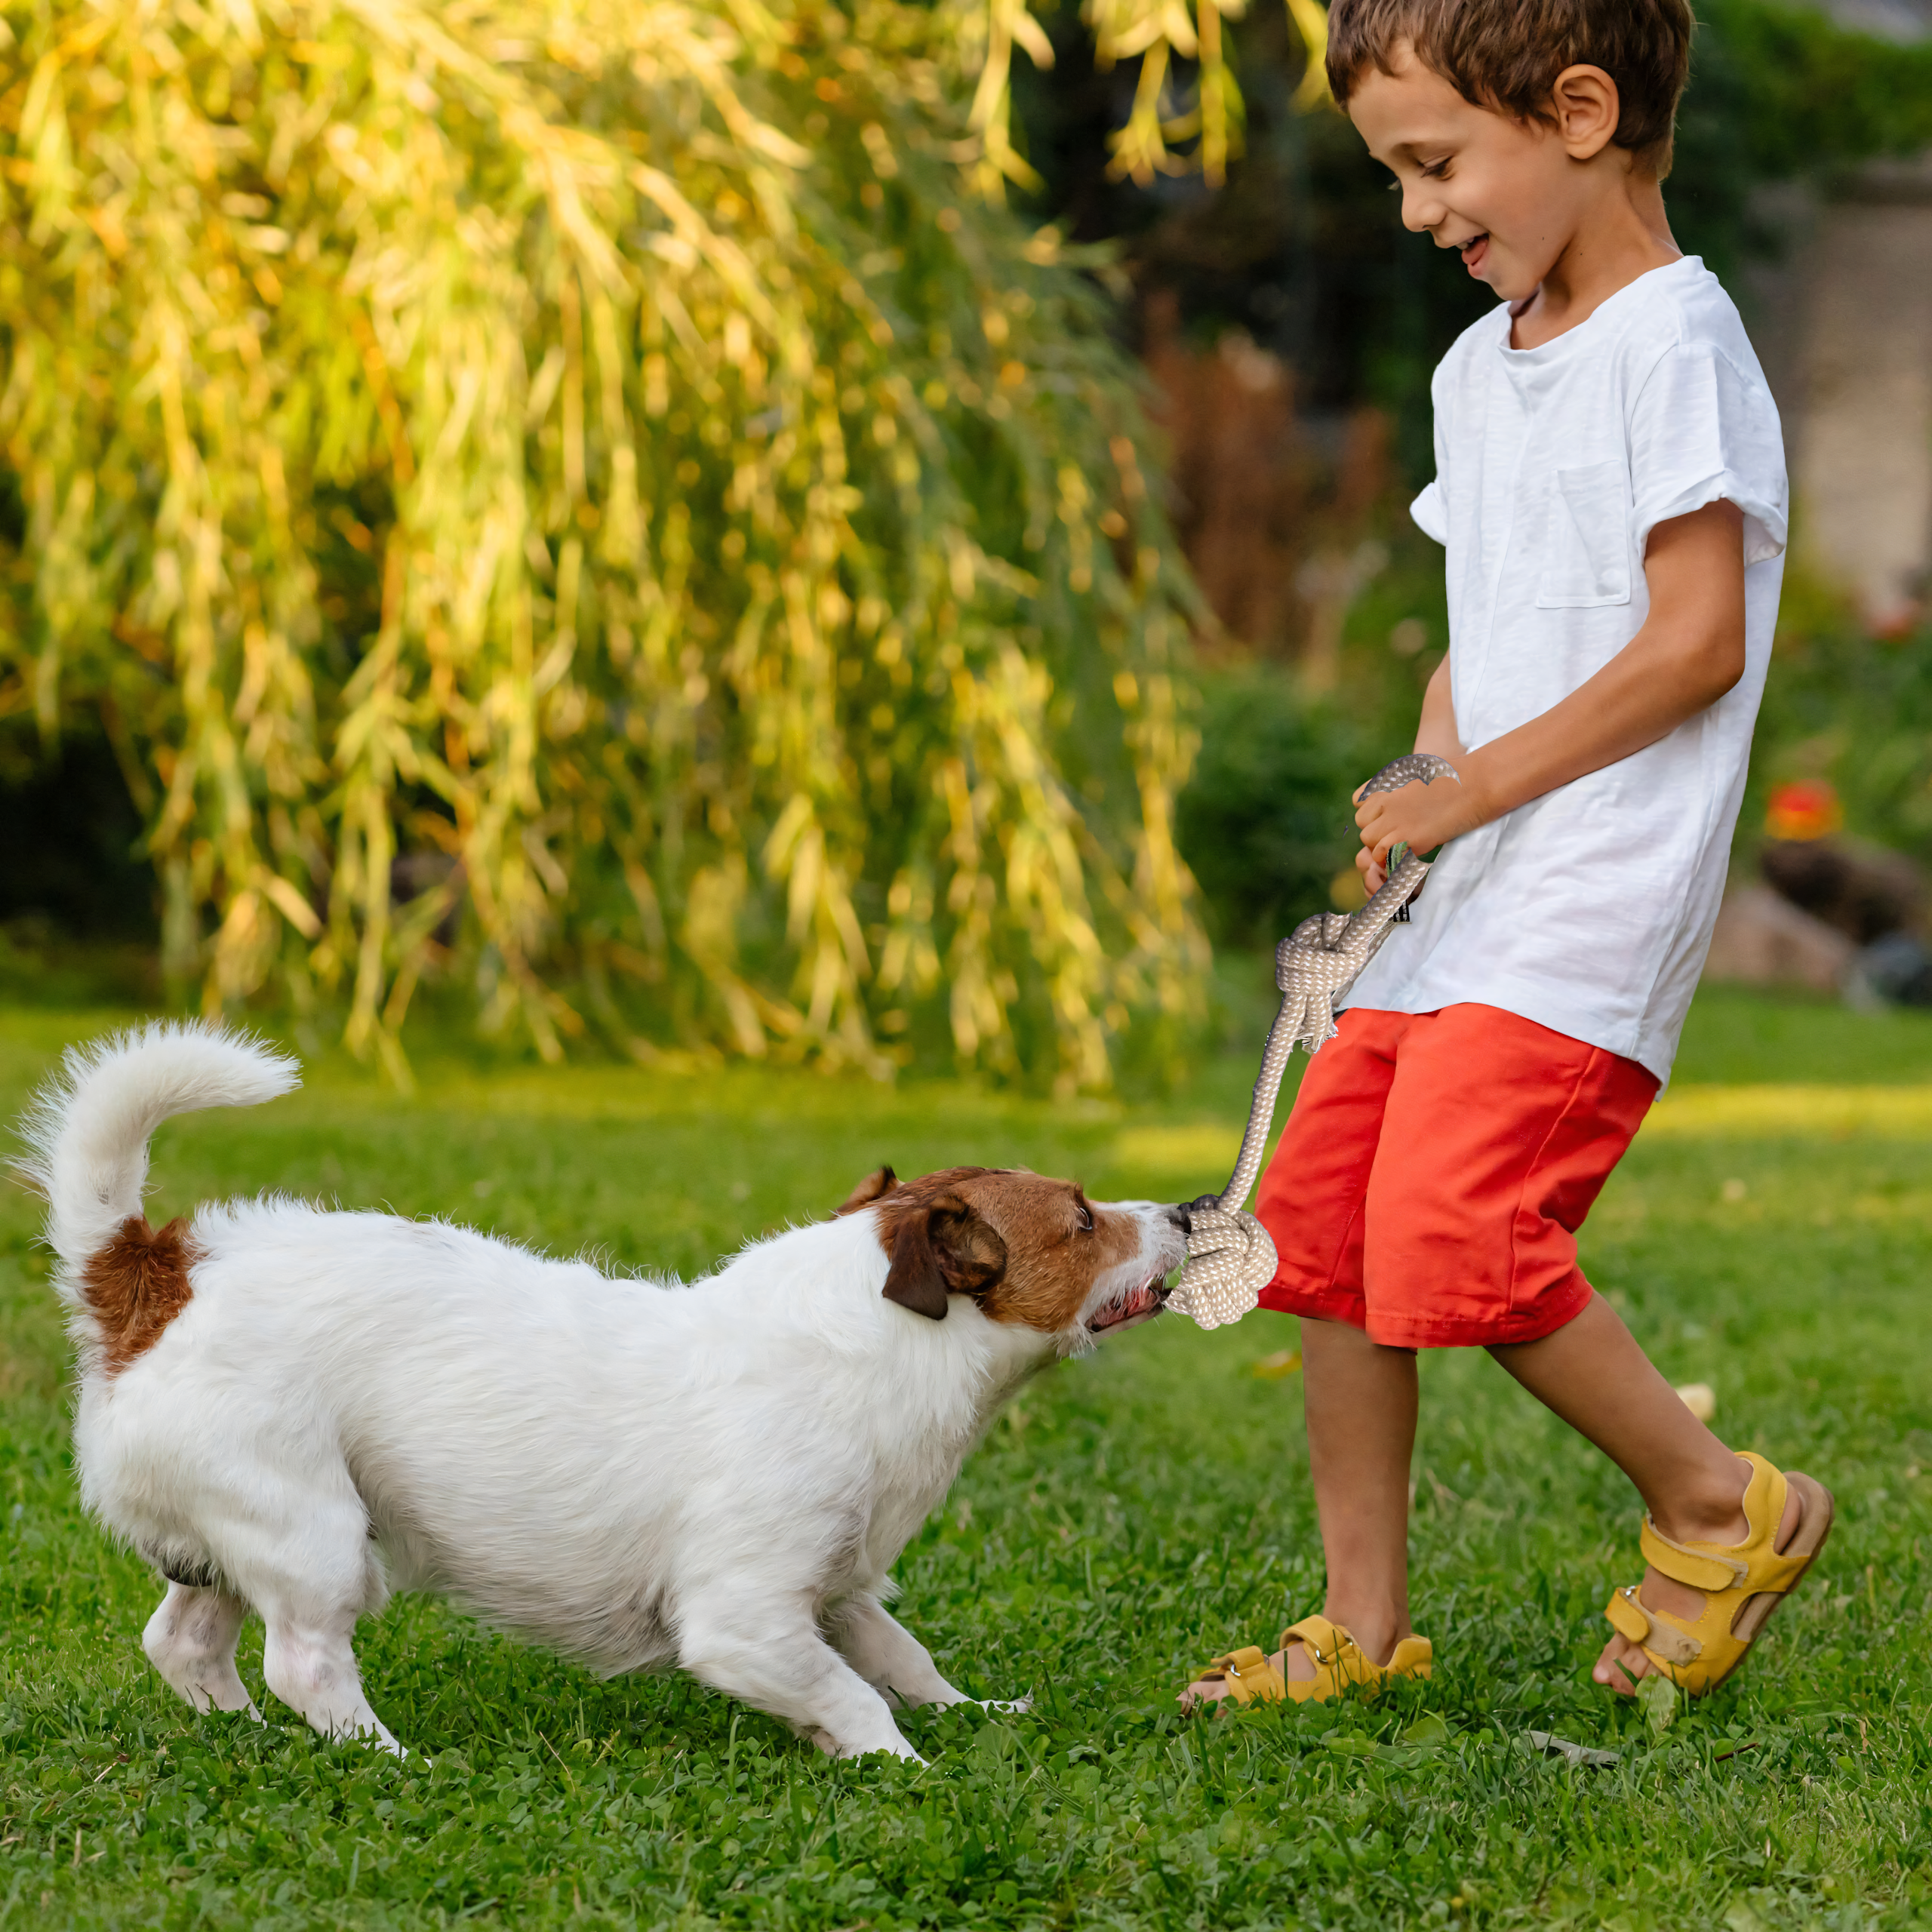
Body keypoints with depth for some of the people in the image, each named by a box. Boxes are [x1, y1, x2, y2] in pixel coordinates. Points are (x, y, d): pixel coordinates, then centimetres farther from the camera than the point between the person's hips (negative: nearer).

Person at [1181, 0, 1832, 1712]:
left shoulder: (1674, 338, -11)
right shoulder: (1481, 368, 17)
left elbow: (1697, 639, -17)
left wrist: (1476, 789, -13)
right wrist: (1415, 800, 5)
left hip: (1588, 909, -9)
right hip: (1457, 909, 9)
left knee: (1451, 1234, -20)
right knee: (1323, 1226, 6)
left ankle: (1725, 1509, 1)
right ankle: (1367, 1627, 17)